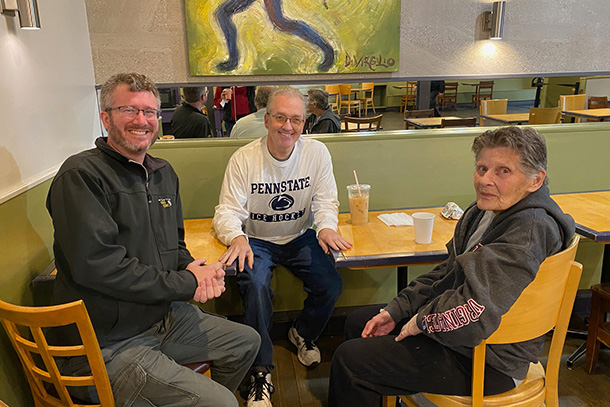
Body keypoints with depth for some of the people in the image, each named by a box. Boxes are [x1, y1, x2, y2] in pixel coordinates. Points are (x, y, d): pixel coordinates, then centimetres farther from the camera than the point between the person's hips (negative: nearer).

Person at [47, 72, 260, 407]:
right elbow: (96, 265, -25)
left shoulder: (163, 173, 9)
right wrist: (187, 283, -19)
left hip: (164, 316, 8)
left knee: (246, 341, 18)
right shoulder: (81, 175, -17)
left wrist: (195, 269, -8)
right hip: (108, 345, -8)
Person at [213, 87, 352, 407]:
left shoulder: (316, 153, -4)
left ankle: (303, 334, 16)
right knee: (255, 287, -30)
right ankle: (261, 372, -11)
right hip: (257, 240, -2)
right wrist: (237, 237, -35)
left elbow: (326, 200, -4)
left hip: (300, 237, 2)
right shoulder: (244, 159, -11)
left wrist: (326, 226, -27)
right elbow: (228, 210, -13)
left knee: (330, 286, -19)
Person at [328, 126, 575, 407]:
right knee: (357, 323, 19)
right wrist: (395, 311, 4)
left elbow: (476, 311, -36)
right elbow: (446, 273, 11)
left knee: (349, 360, -11)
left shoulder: (529, 231, -28)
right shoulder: (484, 211, 3)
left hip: (482, 362, -9)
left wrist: (423, 321, -17)